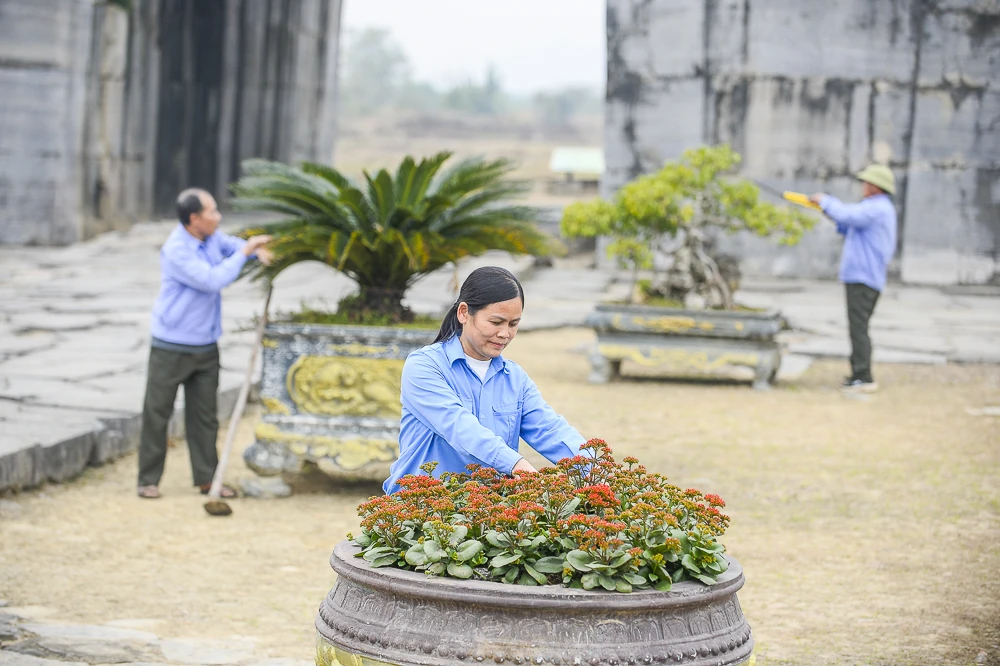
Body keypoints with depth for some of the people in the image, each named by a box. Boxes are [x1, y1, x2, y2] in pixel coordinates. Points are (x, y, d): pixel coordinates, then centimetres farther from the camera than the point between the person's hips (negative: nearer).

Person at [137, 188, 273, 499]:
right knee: (157, 413, 1)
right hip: (171, 348, -7)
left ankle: (207, 478, 16)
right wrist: (244, 253, -19)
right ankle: (149, 480, 8)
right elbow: (212, 280, -27)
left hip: (205, 346, 7)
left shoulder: (211, 237, 3)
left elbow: (233, 245, 20)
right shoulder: (176, 250, -21)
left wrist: (258, 250, -3)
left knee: (204, 415, 10)